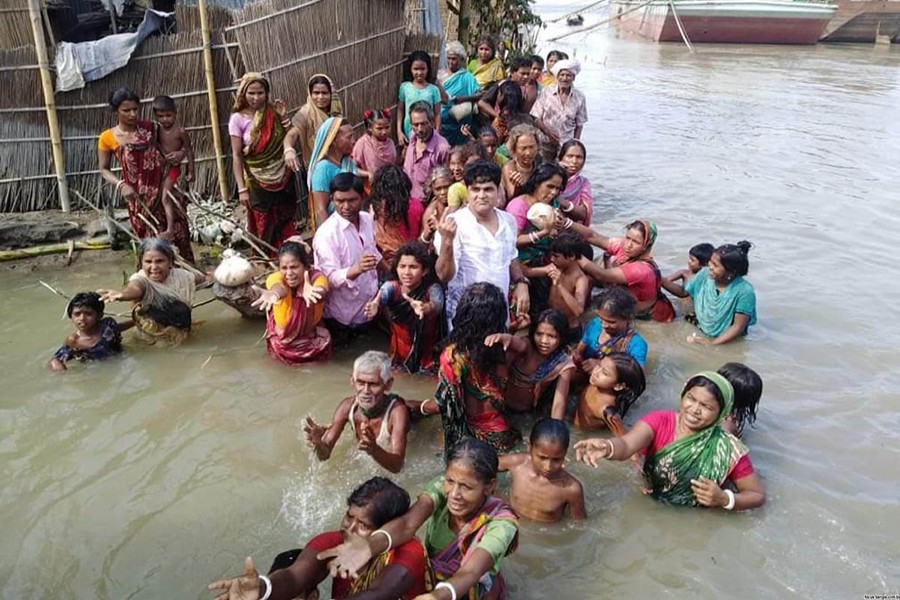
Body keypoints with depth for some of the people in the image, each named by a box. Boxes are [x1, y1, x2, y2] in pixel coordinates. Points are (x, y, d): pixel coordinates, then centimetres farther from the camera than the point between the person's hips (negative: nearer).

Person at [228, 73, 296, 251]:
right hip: (258, 183, -3)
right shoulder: (238, 119, -7)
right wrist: (241, 189, -12)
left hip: (283, 180, 3)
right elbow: (236, 156, -7)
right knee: (263, 231, 3)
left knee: (286, 229, 6)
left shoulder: (273, 113, 2)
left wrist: (282, 118, -7)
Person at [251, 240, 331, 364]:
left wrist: (311, 292, -70)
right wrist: (274, 293, -70)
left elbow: (321, 291, -46)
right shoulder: (275, 277, -22)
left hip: (311, 333, -3)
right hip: (284, 337, 3)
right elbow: (278, 288, -45)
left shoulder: (317, 276, -23)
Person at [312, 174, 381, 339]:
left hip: (370, 303, 6)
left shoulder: (368, 219, -4)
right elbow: (331, 279, -30)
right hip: (344, 317, -6)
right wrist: (357, 269, -48)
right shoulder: (326, 234, -26)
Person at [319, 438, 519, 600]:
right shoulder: (442, 487, -18)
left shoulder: (500, 521, -25)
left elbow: (471, 572, -41)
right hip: (430, 583, 3)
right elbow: (407, 524, -35)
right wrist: (371, 545, -56)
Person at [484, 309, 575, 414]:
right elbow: (519, 344, -45)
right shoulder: (528, 345, -20)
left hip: (527, 410, 4)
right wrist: (505, 337, -68)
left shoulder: (564, 364, -17)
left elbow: (559, 401, -26)